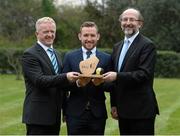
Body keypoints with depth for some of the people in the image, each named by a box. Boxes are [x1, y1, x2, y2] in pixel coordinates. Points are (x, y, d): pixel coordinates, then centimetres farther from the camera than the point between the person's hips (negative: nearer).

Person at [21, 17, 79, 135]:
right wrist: (65, 78, -31)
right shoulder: (30, 55, -9)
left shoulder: (56, 54, 18)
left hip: (55, 116, 8)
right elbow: (39, 80, -21)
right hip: (38, 116, -8)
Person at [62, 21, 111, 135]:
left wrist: (101, 83, -18)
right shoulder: (70, 57, 5)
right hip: (75, 113, -1)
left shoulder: (106, 58, 6)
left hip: (97, 113, 1)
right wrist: (78, 83, -19)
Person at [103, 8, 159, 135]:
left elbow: (144, 74, -19)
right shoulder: (118, 47, 16)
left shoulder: (147, 45, -8)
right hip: (123, 110, 7)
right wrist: (114, 105, 15)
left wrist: (117, 76, -24)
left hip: (141, 110, -7)